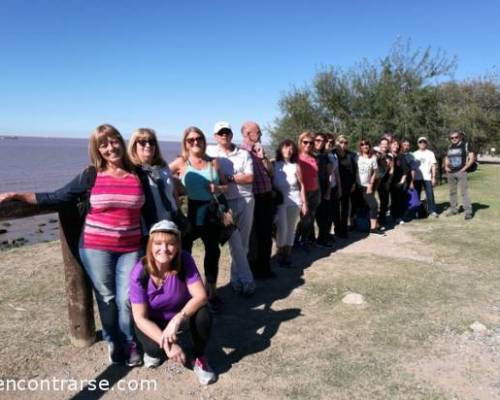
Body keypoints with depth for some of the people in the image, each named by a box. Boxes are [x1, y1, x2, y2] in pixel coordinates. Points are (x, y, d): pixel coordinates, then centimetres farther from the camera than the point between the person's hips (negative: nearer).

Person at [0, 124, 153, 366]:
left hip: (131, 249, 1)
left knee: (127, 298, 2)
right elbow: (57, 198, 1)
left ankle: (130, 343, 25)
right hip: (96, 248, 0)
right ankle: (113, 342, 32)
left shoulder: (138, 175, 0)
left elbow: (148, 212, 8)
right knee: (106, 298, 11)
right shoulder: (91, 176, -3)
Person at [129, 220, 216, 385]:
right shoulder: (139, 273, -28)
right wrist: (167, 344, -34)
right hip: (151, 321, -1)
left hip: (181, 312, 1)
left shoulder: (184, 260, -25)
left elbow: (201, 296, -26)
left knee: (203, 315, -30)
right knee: (156, 348, -30)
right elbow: (140, 318, -24)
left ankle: (199, 358, -2)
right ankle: (152, 350, 10)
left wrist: (177, 319, -41)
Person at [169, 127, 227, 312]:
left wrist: (218, 189, -7)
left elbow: (226, 185, 12)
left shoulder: (213, 162, 7)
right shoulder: (181, 162, -1)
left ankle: (211, 294, 31)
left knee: (212, 254, 13)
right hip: (189, 215, -3)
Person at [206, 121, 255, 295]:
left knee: (243, 242, 8)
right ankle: (246, 280, 4)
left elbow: (249, 178, -3)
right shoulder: (210, 152, 4)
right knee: (235, 243, -3)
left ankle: (237, 278, 22)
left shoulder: (244, 154, 5)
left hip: (245, 200, 2)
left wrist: (228, 177, -11)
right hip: (225, 202, -2)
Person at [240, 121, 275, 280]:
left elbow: (270, 172, 9)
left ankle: (265, 267, 26)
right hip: (253, 197, -7)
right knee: (254, 234, 5)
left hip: (266, 196, 7)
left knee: (267, 233, 13)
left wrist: (263, 157, -2)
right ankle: (254, 269, 20)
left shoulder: (260, 150, 13)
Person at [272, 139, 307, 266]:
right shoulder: (274, 165, 0)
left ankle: (287, 254, 20)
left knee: (291, 229, 7)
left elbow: (301, 185, 5)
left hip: (294, 201, 2)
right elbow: (270, 183, -2)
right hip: (280, 201, -2)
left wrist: (304, 203, 2)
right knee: (282, 228, -10)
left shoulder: (295, 166, 3)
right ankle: (280, 252, 11)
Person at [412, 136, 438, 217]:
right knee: (416, 195, 5)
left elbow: (433, 166, 3)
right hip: (417, 178, 1)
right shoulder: (414, 154, 9)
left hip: (427, 177, -1)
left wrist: (433, 177, -6)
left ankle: (432, 210, 1)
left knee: (430, 194, -5)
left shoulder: (430, 153, 6)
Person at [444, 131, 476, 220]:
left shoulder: (466, 145, 0)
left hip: (461, 172, -6)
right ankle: (453, 209, 22)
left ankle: (468, 211, -7)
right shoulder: (450, 147, 15)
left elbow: (472, 158, -6)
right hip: (450, 173, 6)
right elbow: (447, 158, 26)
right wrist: (446, 166, 8)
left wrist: (465, 168, -12)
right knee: (452, 192, 11)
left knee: (464, 192, -10)